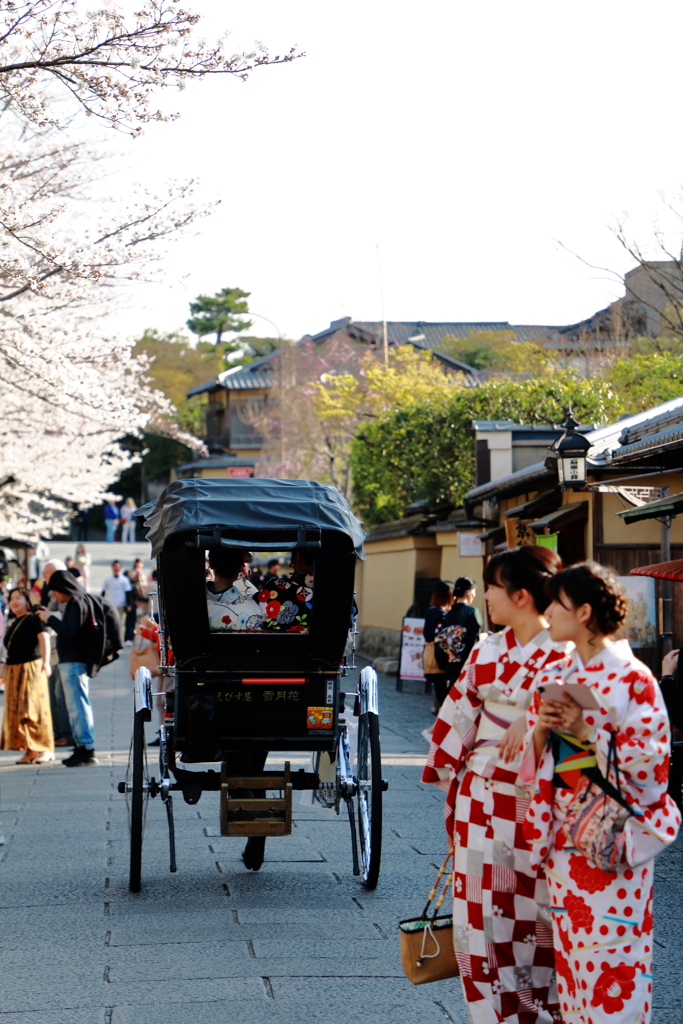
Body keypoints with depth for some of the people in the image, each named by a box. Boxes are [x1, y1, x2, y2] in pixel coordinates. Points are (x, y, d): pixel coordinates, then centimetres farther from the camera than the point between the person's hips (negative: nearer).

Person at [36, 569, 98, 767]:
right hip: (72, 662, 11)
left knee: (78, 706, -11)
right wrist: (51, 619, 12)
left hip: (73, 663, -11)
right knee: (76, 706, 14)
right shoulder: (77, 601, 17)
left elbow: (69, 631, -23)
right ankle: (82, 747, 19)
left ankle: (87, 749, -12)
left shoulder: (77, 603, -14)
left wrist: (50, 619, -14)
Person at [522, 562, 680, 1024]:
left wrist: (587, 730, -20)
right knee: (571, 946, 10)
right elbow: (536, 760, 14)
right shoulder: (555, 677, 9)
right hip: (564, 831, 6)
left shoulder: (633, 679, -10)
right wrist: (542, 729, -7)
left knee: (612, 951, -4)